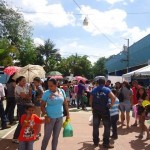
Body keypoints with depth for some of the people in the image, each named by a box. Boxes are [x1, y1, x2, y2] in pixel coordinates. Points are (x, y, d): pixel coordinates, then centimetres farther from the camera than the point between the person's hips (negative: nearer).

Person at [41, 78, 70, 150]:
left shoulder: (61, 91, 0)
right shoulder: (46, 93, -10)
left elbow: (65, 103, 8)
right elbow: (42, 106, -8)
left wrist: (67, 114, 6)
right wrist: (45, 115, -19)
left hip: (60, 117, 4)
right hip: (50, 117, -3)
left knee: (56, 136, 15)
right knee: (47, 136, 4)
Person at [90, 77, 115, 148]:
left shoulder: (94, 90, 3)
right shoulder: (107, 89, -6)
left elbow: (91, 100, 2)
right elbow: (113, 97, -19)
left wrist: (93, 107, 12)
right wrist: (111, 104, -6)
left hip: (96, 110, 4)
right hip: (104, 110, -3)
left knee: (95, 126, 12)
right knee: (107, 126, 6)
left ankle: (96, 141, 21)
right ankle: (106, 143, 7)